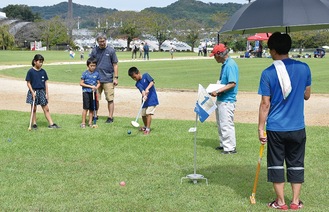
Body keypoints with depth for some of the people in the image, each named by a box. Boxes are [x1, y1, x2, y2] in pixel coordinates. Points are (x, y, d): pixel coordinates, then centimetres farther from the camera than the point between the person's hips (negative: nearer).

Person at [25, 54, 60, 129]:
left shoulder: (43, 71, 4)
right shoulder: (30, 71, -7)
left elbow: (46, 83, 8)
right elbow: (28, 83, -5)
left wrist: (47, 93, 4)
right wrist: (32, 92, -14)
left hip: (42, 91, 3)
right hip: (34, 91, -3)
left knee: (46, 109, 4)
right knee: (33, 109, 6)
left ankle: (51, 124, 5)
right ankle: (34, 124, 16)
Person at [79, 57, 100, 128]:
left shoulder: (96, 73, 5)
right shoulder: (85, 73, -5)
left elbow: (98, 83, 11)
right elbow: (81, 83, -6)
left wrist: (96, 87, -11)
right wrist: (90, 86, -13)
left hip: (93, 93, 3)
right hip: (86, 92, -3)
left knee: (92, 108, 7)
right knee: (85, 108, -7)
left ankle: (90, 122, 17)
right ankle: (83, 123, 0)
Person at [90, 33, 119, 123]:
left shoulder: (111, 50, 0)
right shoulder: (94, 51, 7)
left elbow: (115, 65, 1)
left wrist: (116, 77, -4)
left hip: (108, 79, -3)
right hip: (96, 78, 3)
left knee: (110, 99, 0)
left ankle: (110, 117, 7)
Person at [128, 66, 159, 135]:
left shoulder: (146, 75, -5)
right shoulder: (137, 84, 2)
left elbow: (152, 82, -19)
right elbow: (142, 91, -14)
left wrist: (147, 89, -35)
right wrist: (144, 95, -36)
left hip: (152, 99, -6)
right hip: (145, 99, 6)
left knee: (148, 113, -15)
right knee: (143, 114, 10)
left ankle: (148, 129, -10)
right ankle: (145, 126, 35)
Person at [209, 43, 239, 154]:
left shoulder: (230, 65, -19)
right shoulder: (224, 64, 12)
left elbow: (232, 83, -25)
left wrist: (218, 91, -26)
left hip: (227, 100, -11)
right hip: (221, 99, 11)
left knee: (226, 124, -6)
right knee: (221, 124, 19)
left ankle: (230, 148, 1)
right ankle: (224, 144, 30)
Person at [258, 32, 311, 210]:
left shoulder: (268, 73, -11)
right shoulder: (304, 68, -3)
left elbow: (265, 104, -10)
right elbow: (306, 95, 9)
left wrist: (260, 128, -3)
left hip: (275, 128, -2)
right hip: (297, 127, 2)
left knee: (276, 164, 11)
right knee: (296, 163, 14)